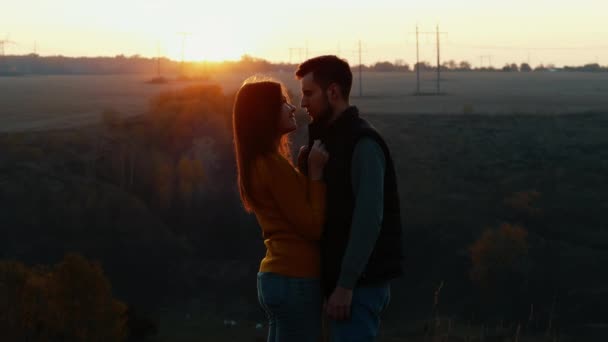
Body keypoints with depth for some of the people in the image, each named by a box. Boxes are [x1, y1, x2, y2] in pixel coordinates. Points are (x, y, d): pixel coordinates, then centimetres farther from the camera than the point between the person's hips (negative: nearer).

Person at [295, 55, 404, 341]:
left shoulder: (362, 143, -14)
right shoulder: (332, 140, 15)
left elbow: (368, 218, -22)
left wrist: (345, 285, -23)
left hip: (360, 282, -9)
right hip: (343, 278, 10)